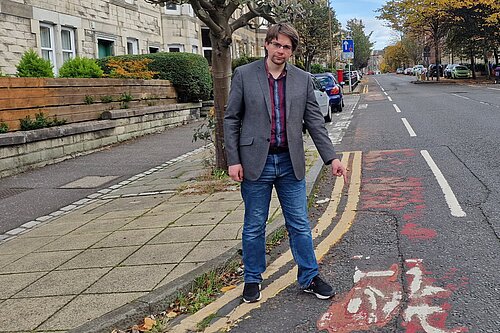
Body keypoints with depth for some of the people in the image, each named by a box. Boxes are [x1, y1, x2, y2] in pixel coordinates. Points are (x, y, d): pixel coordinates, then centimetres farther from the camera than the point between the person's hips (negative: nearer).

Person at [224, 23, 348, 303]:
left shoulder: (303, 79, 4)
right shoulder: (244, 75, -2)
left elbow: (315, 121, 5)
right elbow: (231, 120, 0)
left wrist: (332, 157, -3)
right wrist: (233, 160, -6)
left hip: (290, 163, 2)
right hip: (256, 162, -2)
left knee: (300, 225, 8)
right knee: (254, 226, 9)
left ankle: (309, 278, 23)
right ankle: (253, 280, 26)